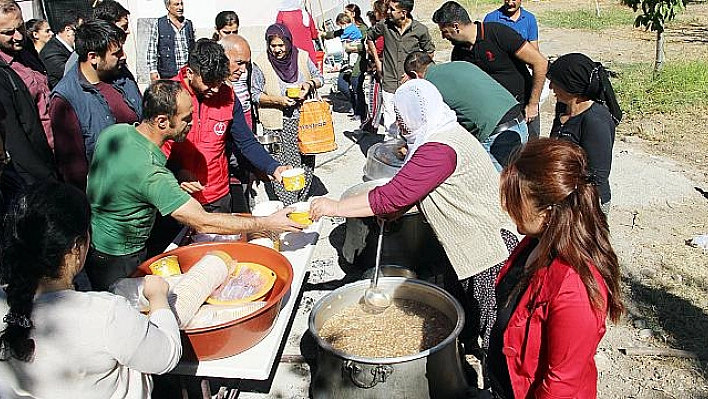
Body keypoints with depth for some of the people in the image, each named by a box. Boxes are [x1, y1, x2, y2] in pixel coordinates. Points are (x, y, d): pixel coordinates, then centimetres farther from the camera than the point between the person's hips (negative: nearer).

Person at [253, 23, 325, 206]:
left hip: (304, 120, 3)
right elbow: (255, 94, -2)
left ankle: (302, 203, 25)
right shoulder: (261, 64, -5)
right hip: (276, 124, -3)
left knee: (307, 163, 8)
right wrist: (277, 99, -17)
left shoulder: (302, 57, 2)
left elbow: (319, 77, 13)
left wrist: (310, 84, -9)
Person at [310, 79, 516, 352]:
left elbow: (393, 196, -32)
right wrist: (392, 211, -4)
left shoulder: (440, 150, -28)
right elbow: (410, 190, 14)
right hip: (461, 244, 10)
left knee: (490, 326, 4)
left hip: (488, 245, -10)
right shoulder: (437, 135, 6)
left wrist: (334, 207, -25)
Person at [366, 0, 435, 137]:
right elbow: (369, 38, 19)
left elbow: (429, 52, 10)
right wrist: (377, 60, 14)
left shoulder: (420, 30, -6)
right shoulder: (384, 25, -2)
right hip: (389, 85, 2)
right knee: (390, 126, 7)